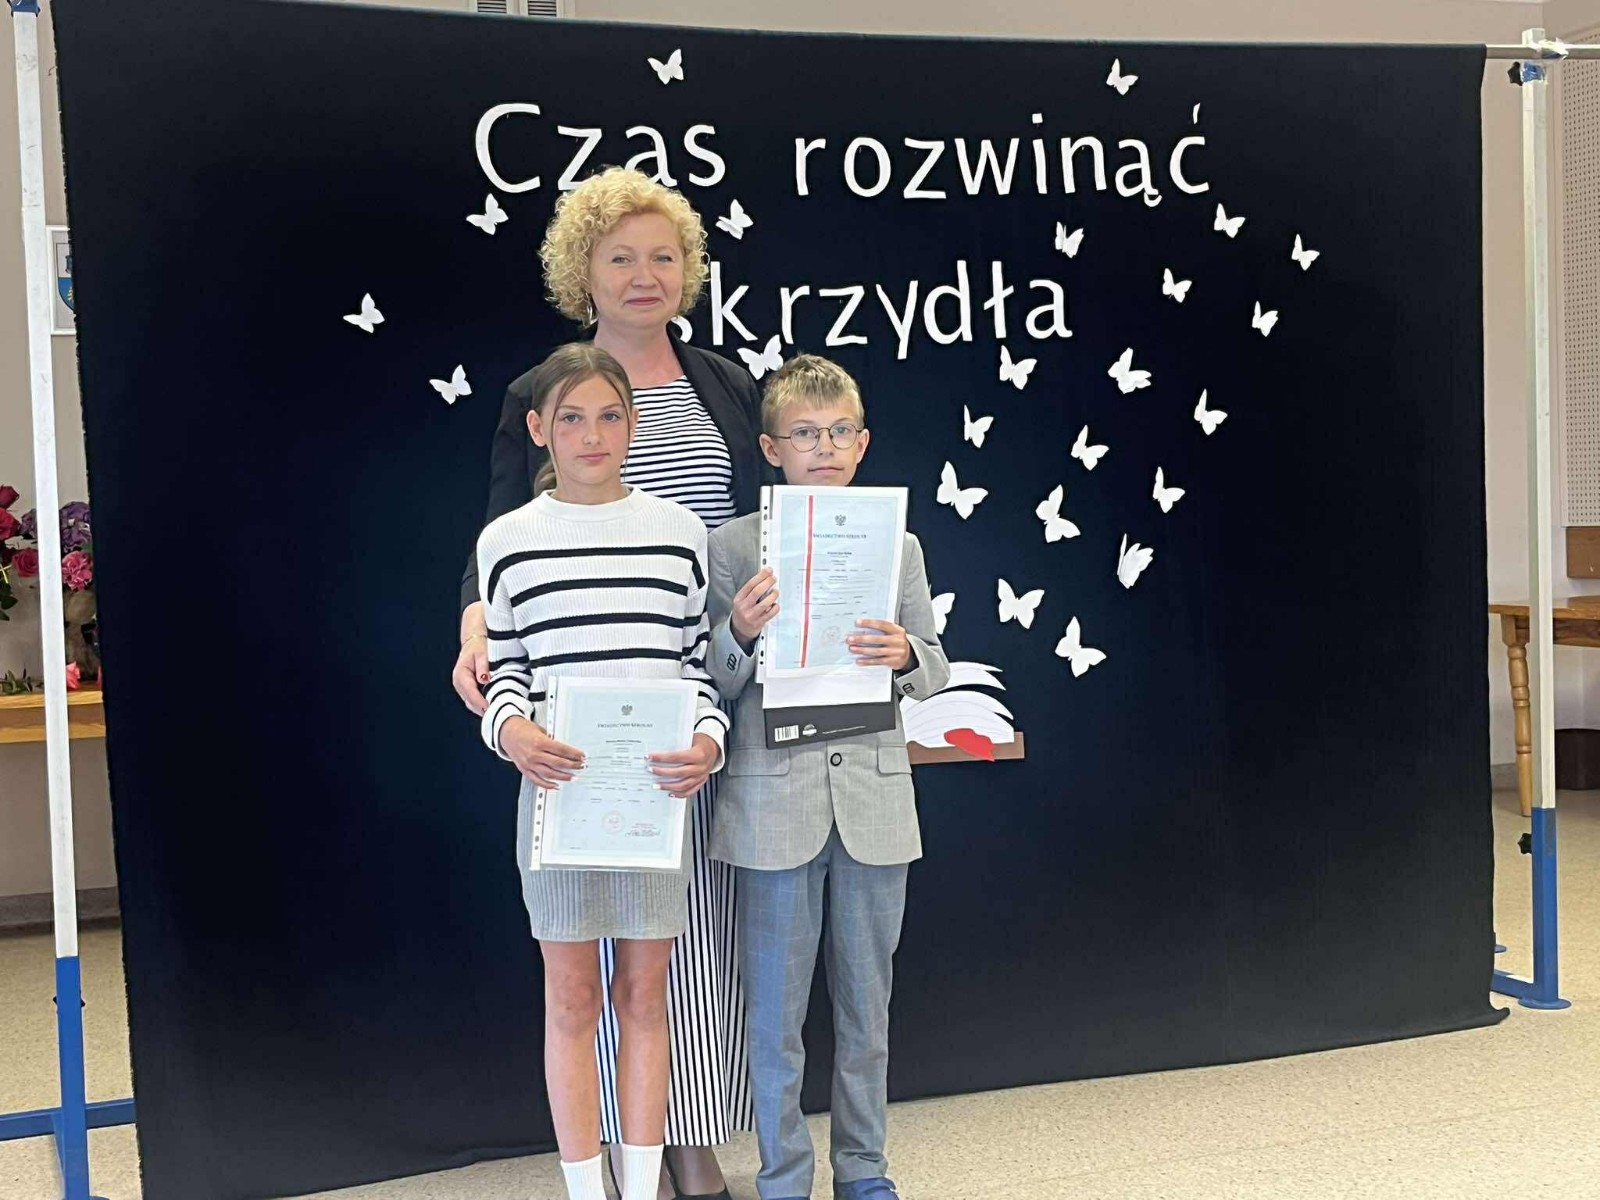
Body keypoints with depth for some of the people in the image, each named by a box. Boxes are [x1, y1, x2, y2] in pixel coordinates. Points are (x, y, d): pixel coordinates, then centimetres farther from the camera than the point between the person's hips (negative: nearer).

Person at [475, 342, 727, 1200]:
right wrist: (510, 729, -16)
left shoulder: (679, 532, 4)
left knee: (645, 992, 10)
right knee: (572, 997, 7)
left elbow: (697, 662, 6)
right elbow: (504, 667, 5)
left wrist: (708, 742, -12)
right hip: (558, 785, -1)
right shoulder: (508, 540, 2)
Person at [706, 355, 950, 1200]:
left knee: (866, 1002, 13)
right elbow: (713, 683, 0)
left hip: (872, 795, 3)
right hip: (775, 800, -2)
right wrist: (738, 633, -20)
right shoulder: (733, 546, -2)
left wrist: (904, 654, -13)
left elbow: (934, 673, 8)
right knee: (774, 1009, 7)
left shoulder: (897, 545, 6)